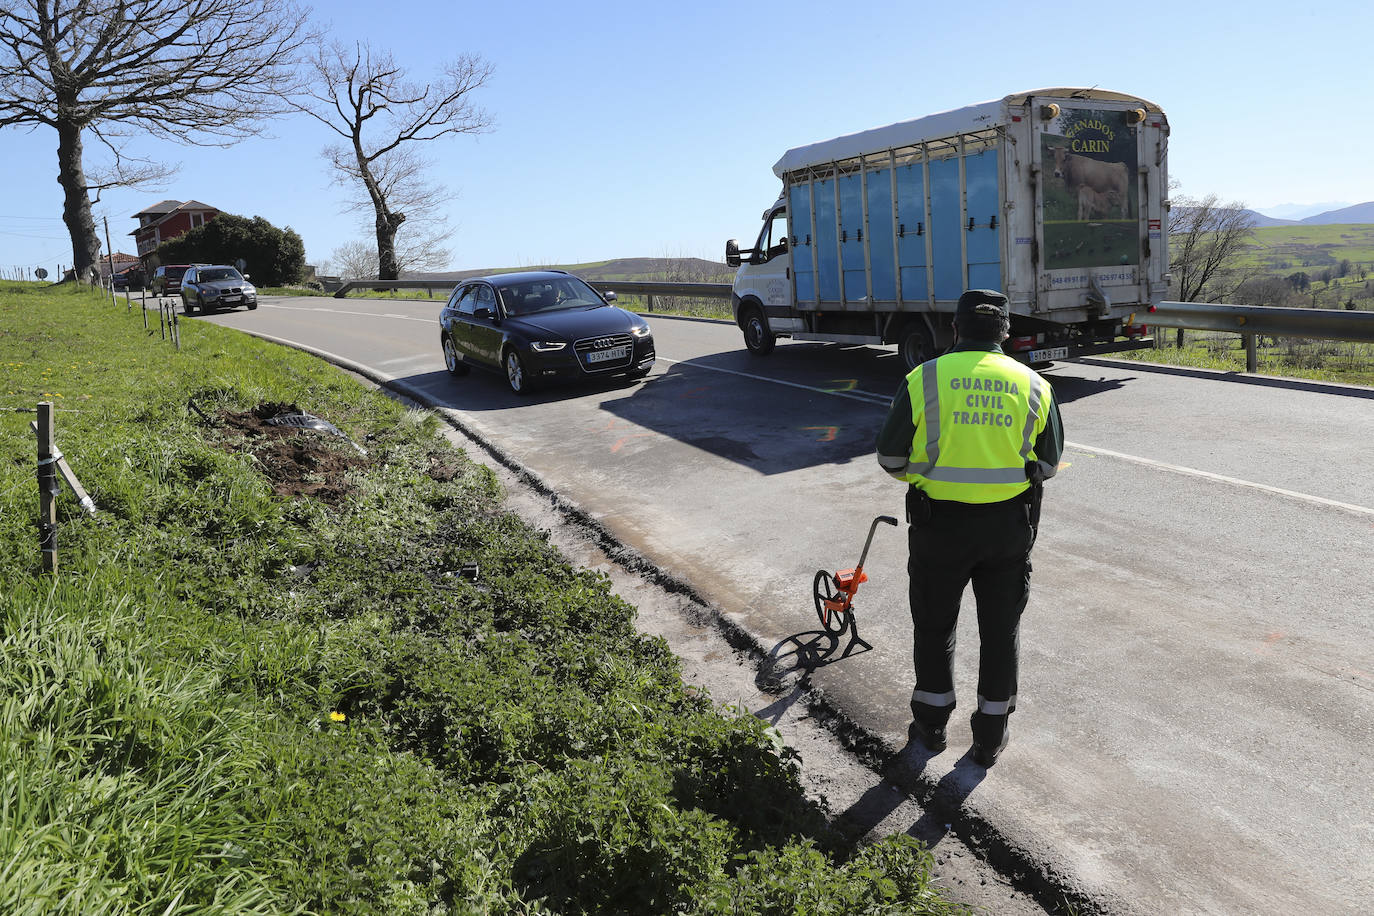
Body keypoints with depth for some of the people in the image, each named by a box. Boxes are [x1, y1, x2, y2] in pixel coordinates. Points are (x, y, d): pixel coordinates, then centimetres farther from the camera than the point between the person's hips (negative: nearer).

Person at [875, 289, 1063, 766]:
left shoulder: (924, 379, -8)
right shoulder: (1034, 385, 0)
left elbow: (891, 457, -4)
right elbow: (1048, 463, 6)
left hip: (939, 523, -2)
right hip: (1010, 525, 2)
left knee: (934, 625, 16)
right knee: (1000, 629, 15)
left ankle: (931, 725, 29)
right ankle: (991, 736, 26)